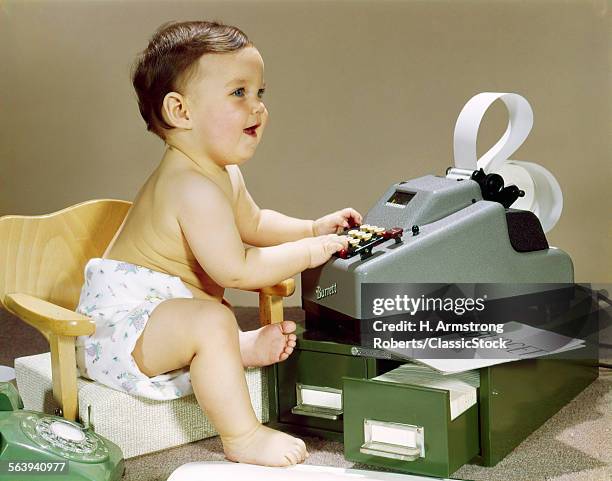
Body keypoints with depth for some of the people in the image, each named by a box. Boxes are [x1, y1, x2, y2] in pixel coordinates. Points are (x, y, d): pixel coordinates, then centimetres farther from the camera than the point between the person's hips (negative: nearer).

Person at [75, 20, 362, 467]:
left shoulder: (224, 174, 6)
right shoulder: (195, 189, -28)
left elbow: (253, 223, 22)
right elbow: (237, 270, -30)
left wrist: (313, 227, 11)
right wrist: (311, 250, -22)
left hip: (152, 309, 11)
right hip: (119, 321, -11)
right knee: (211, 321, -34)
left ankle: (245, 345, 10)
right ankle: (243, 437, -23)